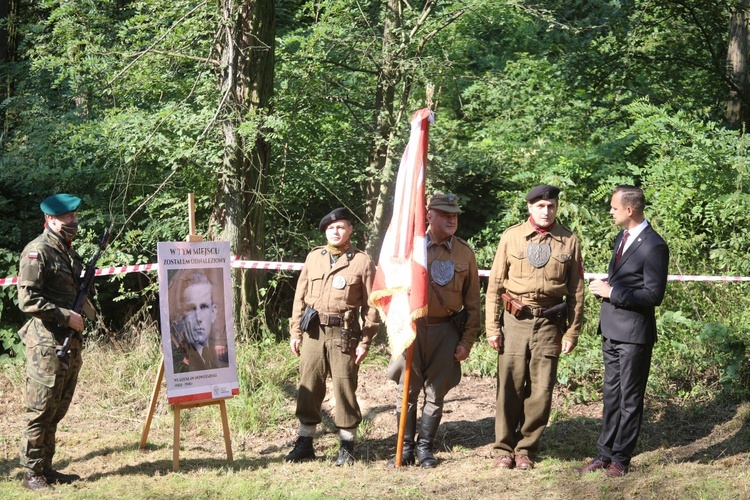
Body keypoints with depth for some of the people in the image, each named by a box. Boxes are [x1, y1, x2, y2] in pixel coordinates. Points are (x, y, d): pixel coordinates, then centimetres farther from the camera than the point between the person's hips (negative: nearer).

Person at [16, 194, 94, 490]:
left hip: (69, 342, 9)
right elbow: (28, 299, -18)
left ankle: (46, 467, 22)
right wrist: (67, 316, -18)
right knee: (40, 410, -4)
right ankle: (31, 473, 4)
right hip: (46, 343, -9)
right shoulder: (37, 252, -11)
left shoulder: (68, 251, 17)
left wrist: (84, 305, 10)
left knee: (57, 411, 13)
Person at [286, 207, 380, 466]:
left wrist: (365, 342, -6)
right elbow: (300, 296, 14)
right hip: (313, 331, 4)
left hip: (344, 333, -3)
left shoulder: (362, 262, 0)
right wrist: (295, 332, 7)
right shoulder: (314, 257, 12)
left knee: (344, 387, 0)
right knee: (308, 387, 6)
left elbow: (371, 305, -1)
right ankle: (305, 442, 17)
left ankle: (347, 446, 11)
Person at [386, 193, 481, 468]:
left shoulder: (464, 252, 5)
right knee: (407, 391, 3)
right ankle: (405, 448, 15)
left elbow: (472, 301, 7)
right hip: (412, 327, -1)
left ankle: (425, 448, 19)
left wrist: (466, 341, 2)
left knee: (435, 393, 6)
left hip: (445, 330, 1)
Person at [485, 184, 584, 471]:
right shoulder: (511, 237, 3)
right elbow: (495, 285, 4)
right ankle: (505, 449, 14)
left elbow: (576, 290, 7)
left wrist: (572, 332, 3)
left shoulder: (569, 241, 4)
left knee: (541, 391, 3)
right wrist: (492, 327, -2)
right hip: (514, 321, 0)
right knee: (509, 387, 1)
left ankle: (526, 449, 17)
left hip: (550, 324, 1)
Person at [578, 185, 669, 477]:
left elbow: (654, 295, -20)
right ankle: (605, 453, 24)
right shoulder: (621, 238, 12)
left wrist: (612, 292, -17)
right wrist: (604, 286, 2)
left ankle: (621, 458, 15)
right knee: (611, 395, 15)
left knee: (630, 398, 5)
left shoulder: (654, 246, -16)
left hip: (634, 333, -8)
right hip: (612, 330, 8)